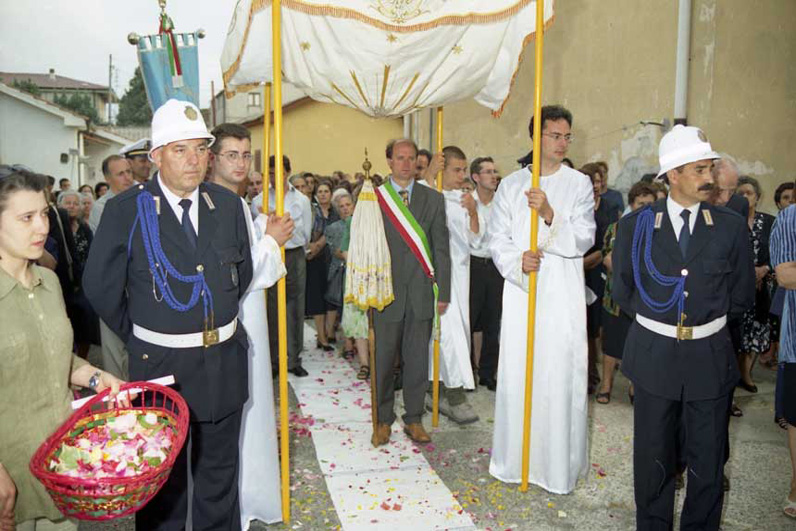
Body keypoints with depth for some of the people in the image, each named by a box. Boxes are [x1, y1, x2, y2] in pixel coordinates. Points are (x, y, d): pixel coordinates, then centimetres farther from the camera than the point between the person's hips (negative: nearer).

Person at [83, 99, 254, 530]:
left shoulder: (227, 204, -1)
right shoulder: (124, 210, -11)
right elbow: (101, 286, -4)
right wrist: (137, 337, 1)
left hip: (224, 360, 3)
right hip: (160, 364, -3)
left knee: (220, 470, 20)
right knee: (163, 476, 17)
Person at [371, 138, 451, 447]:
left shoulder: (434, 199, 6)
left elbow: (441, 248, 5)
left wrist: (443, 292, 2)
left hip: (422, 293, 2)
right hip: (386, 292, -1)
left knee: (417, 360, 10)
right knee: (383, 360, 8)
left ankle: (414, 419, 26)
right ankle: (384, 420, 24)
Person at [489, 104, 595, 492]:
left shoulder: (579, 184, 2)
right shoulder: (510, 184, 8)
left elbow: (582, 240, -7)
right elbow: (497, 240, 5)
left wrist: (550, 215, -23)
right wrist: (518, 260, -15)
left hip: (562, 297, -2)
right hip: (520, 293, 2)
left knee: (561, 377, 0)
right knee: (516, 375, 7)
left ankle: (560, 464, 15)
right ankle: (515, 458, 23)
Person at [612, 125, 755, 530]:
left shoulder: (731, 226, -2)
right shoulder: (636, 225, -4)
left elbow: (741, 295, 6)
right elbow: (622, 289, 4)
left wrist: (706, 317, 7)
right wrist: (655, 320, 4)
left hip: (709, 356, 1)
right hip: (654, 355, 0)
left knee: (707, 457, 13)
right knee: (653, 455, 14)